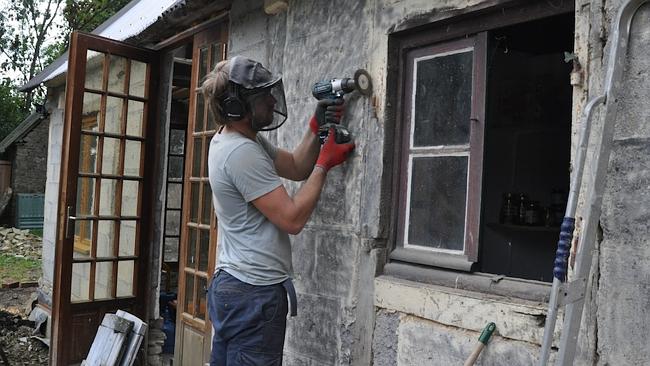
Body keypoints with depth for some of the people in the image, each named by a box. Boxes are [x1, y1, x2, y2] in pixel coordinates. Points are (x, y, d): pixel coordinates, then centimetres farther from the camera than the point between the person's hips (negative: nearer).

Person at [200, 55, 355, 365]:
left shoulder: (242, 139, 10)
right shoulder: (241, 152, -22)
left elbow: (296, 168, 16)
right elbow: (292, 219, -22)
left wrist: (316, 127, 2)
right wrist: (325, 163, -12)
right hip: (254, 293, -10)